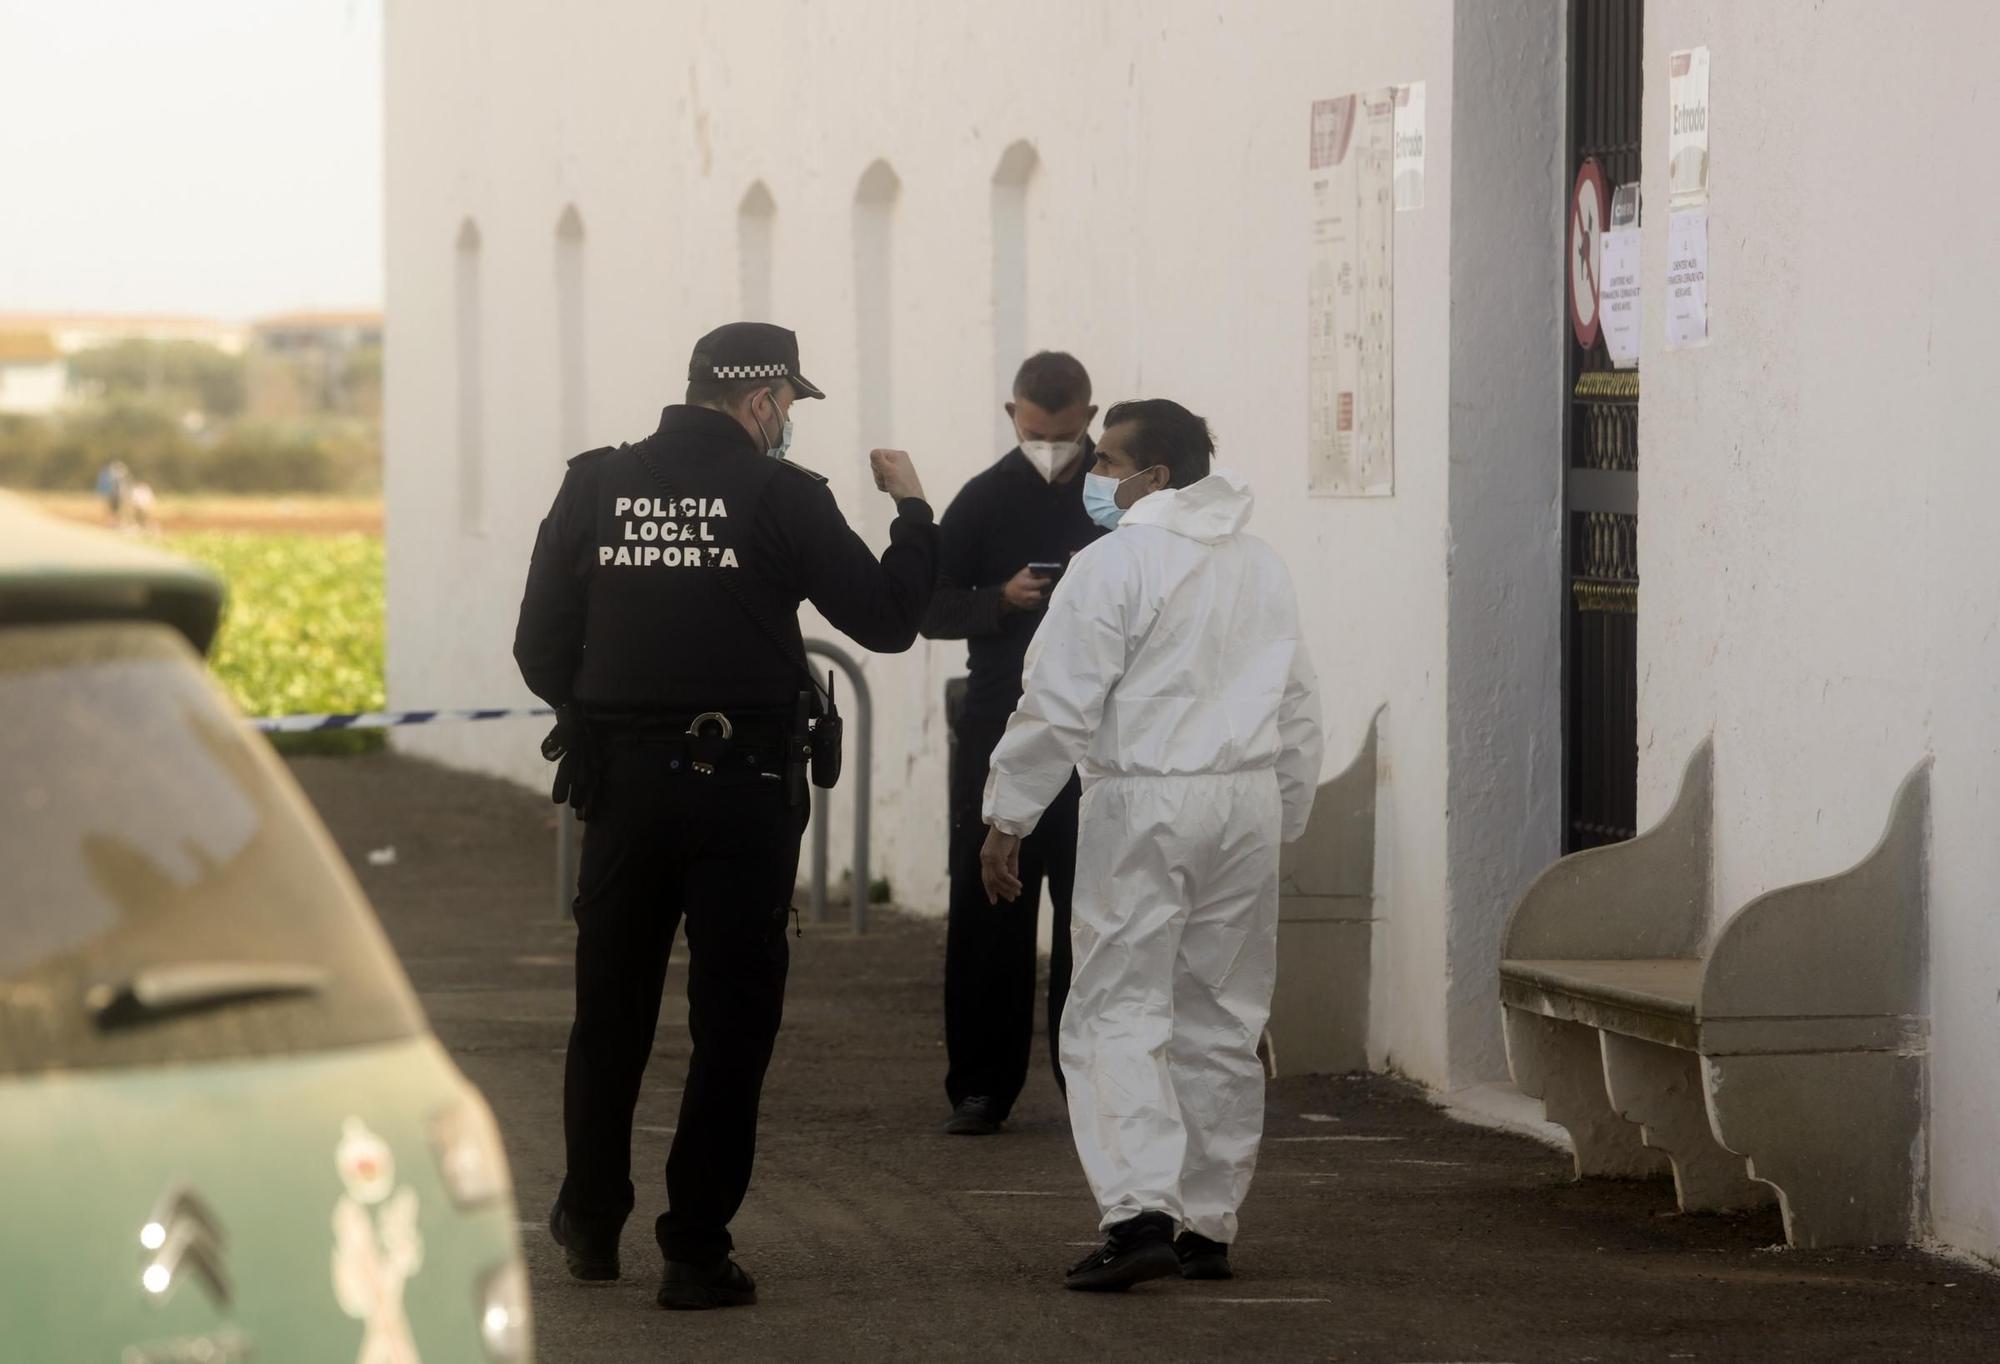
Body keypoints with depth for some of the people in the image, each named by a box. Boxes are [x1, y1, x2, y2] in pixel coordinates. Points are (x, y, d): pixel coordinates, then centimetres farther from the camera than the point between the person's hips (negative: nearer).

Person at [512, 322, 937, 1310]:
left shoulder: (596, 487, 2)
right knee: (731, 1020, 3)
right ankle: (696, 1251, 1)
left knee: (610, 1007, 18)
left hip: (619, 782, 4)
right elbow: (887, 618, -5)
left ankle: (591, 1223, 30)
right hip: (743, 786, -3)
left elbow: (542, 651, 4)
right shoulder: (781, 496, -8)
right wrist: (911, 507, 10)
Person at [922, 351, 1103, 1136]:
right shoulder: (986, 500, 6)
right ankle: (980, 1087, 4)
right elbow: (930, 606, 6)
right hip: (1001, 731, 1)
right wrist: (1002, 600, -11)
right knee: (987, 915, -1)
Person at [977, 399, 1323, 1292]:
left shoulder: (1115, 564, -9)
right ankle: (1209, 1226, 15)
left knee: (1119, 1013, -6)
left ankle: (1139, 1212, -21)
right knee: (1224, 1019, 11)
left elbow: (1060, 705, -12)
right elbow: (1299, 713, 18)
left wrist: (1008, 817, -6)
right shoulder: (1263, 567, 14)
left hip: (1145, 802, -6)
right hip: (1248, 804, 7)